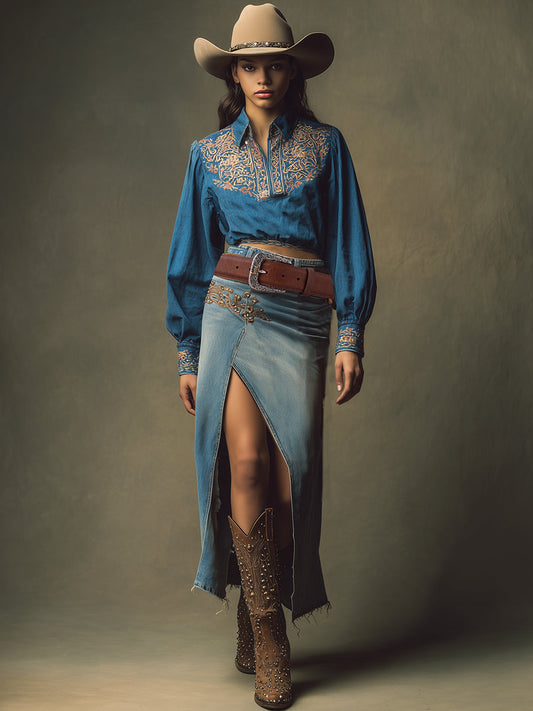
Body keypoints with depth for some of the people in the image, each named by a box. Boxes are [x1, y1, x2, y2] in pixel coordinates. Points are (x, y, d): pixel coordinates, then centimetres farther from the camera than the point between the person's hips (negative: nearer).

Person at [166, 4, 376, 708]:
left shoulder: (325, 145, 9)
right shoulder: (210, 153, 12)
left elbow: (349, 245, 7)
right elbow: (193, 257, 14)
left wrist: (351, 337, -2)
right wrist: (188, 352, 11)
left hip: (301, 318, 0)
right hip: (232, 308, 1)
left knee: (289, 475, -4)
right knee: (247, 462, -14)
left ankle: (254, 623, 16)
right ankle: (269, 636, -2)